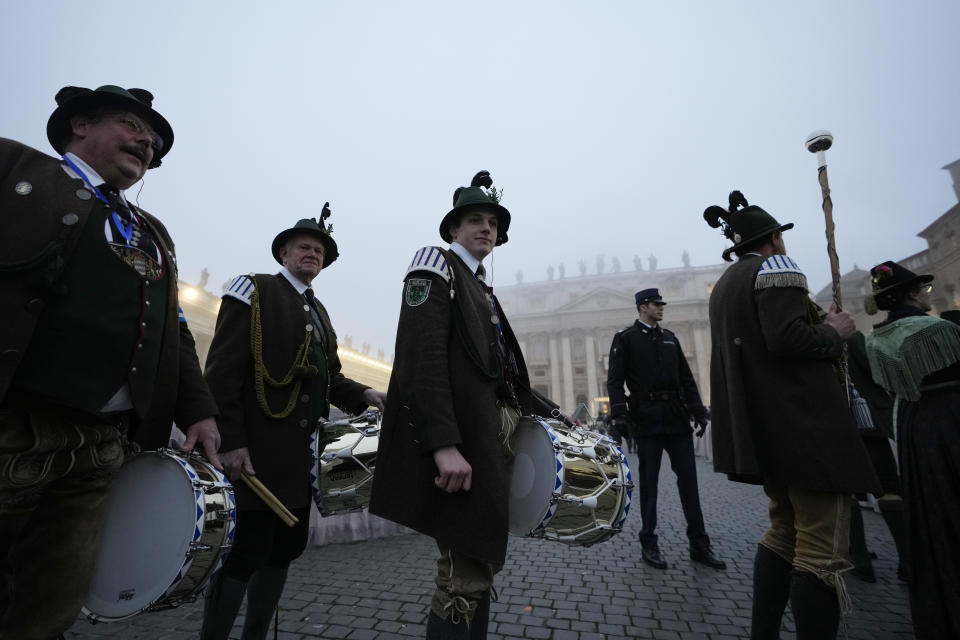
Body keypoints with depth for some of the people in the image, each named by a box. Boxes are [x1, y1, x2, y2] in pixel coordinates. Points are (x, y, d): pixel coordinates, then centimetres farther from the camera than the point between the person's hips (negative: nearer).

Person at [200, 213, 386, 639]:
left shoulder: (318, 312, 19)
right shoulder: (255, 291, -2)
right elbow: (223, 370, -12)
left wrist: (364, 394, -5)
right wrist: (231, 441, -19)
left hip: (301, 451, 8)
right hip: (256, 449, -7)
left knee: (285, 549, 14)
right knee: (243, 553, -1)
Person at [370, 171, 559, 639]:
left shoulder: (481, 291, 22)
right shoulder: (435, 266, -4)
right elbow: (422, 358, -18)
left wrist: (543, 412, 10)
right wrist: (444, 445, -27)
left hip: (490, 433, 9)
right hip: (460, 441, -9)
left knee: (483, 561, 17)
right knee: (467, 572, -4)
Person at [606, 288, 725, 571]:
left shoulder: (669, 337, 15)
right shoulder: (625, 338, -1)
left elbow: (686, 379, 16)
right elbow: (614, 381, -8)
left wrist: (699, 412, 8)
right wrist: (619, 414, -19)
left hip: (677, 419, 5)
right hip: (648, 420, -5)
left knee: (688, 480, 7)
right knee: (648, 483, 3)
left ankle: (699, 544, 17)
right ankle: (649, 544, 15)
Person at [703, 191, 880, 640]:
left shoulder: (724, 285, 20)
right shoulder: (774, 266, -7)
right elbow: (786, 338, -21)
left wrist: (819, 322, 21)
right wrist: (833, 333, -3)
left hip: (766, 427, 9)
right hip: (804, 422, -9)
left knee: (785, 532, 17)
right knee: (822, 546, -4)